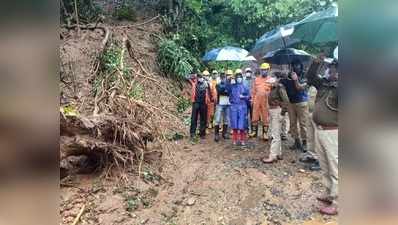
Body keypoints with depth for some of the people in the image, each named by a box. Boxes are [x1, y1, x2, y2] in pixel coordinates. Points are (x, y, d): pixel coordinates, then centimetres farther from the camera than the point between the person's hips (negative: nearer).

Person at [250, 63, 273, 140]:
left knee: (265, 118, 4)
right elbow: (253, 91, 12)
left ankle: (265, 133, 12)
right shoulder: (256, 79, 11)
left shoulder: (270, 80, 3)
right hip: (256, 101, 3)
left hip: (266, 102, -2)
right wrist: (252, 100, 8)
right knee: (255, 117, 6)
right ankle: (254, 131, 18)